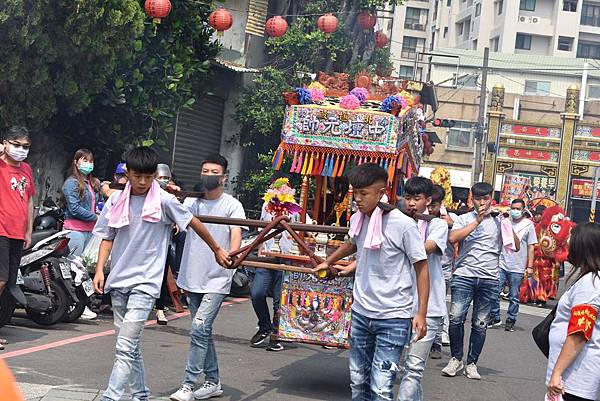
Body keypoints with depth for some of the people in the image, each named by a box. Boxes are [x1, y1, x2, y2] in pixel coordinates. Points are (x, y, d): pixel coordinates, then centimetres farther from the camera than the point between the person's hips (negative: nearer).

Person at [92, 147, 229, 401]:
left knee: (125, 347, -14)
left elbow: (194, 224, 6)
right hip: (118, 281, 5)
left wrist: (217, 250, 14)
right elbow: (107, 238, 12)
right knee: (130, 345, 13)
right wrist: (100, 270, 0)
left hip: (145, 282, -5)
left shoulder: (164, 201, -5)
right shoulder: (116, 200, 5)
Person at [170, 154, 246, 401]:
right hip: (193, 278, 5)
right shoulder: (191, 201, 8)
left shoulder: (232, 205, -3)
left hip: (217, 280, -5)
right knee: (203, 331, 14)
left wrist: (231, 255, -35)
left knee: (199, 329, -14)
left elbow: (236, 234, -15)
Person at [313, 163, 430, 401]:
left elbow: (421, 268, -9)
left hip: (393, 318, -6)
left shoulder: (403, 225, -15)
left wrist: (421, 313, -12)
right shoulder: (357, 220, 4)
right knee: (358, 382, 11)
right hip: (361, 313, 6)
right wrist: (328, 262, 39)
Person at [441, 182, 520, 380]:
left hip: (489, 279, 1)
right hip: (464, 275, -1)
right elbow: (452, 238, -11)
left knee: (480, 324, 4)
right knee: (456, 318, -11)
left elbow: (515, 247, 7)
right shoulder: (464, 219, 9)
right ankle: (456, 359, 6)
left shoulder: (498, 222, 11)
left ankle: (471, 363, 14)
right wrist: (477, 221, -9)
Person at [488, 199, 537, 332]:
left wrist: (530, 266, -2)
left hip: (517, 267, -1)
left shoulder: (528, 225, 2)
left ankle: (510, 321, 16)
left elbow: (531, 247, 2)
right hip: (501, 264, 1)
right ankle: (495, 318, 10)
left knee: (514, 297, 5)